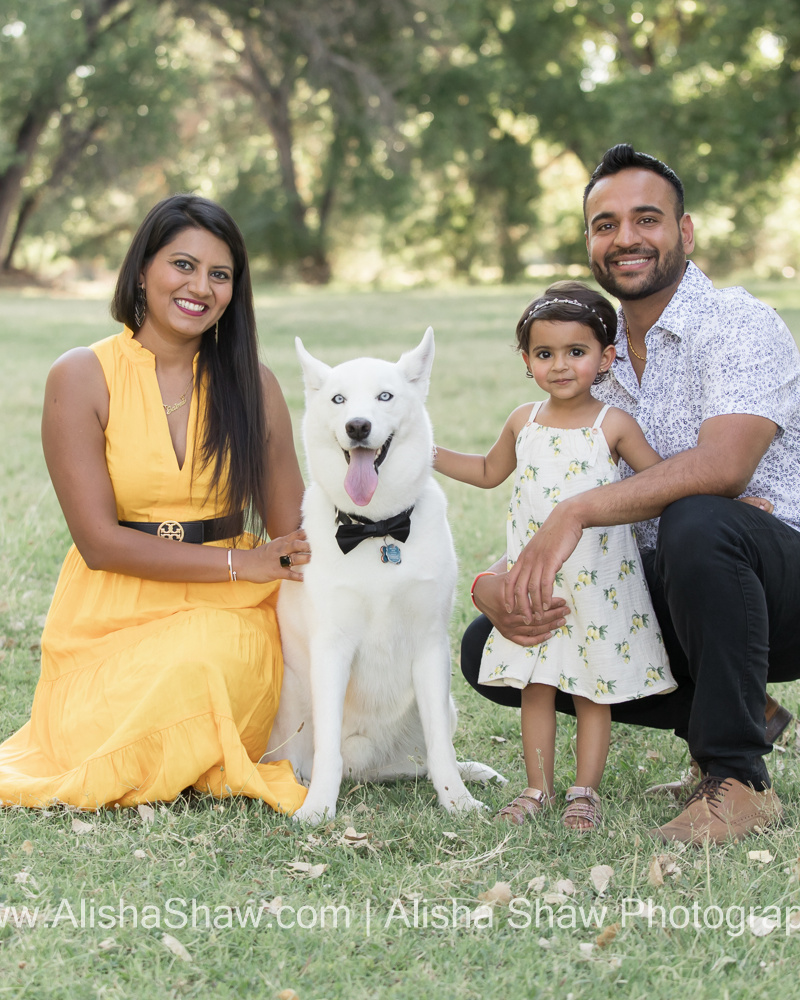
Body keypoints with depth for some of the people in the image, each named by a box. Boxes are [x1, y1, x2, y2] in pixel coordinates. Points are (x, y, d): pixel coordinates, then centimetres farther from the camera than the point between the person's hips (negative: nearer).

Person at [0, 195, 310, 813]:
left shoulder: (252, 385, 6)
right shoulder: (82, 378, -2)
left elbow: (294, 539, 4)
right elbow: (100, 541, -8)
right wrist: (241, 562, -15)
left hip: (223, 617, 1)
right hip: (111, 620, -1)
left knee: (201, 665, -34)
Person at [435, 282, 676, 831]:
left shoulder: (614, 425, -7)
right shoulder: (524, 421, 5)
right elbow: (489, 471, 22)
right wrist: (429, 454, 17)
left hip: (598, 579, -3)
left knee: (594, 688, 4)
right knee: (536, 685, 7)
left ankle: (586, 791, 15)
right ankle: (538, 787, 18)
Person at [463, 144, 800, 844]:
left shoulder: (741, 325, -12)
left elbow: (722, 466, -31)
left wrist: (578, 512, -35)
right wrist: (498, 586, -16)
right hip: (663, 597, 7)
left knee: (695, 523, -40)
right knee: (485, 648, -5)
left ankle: (740, 778, -20)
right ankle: (733, 713, 6)